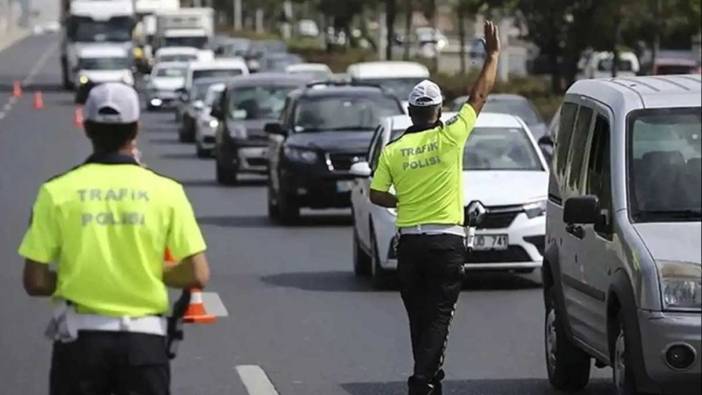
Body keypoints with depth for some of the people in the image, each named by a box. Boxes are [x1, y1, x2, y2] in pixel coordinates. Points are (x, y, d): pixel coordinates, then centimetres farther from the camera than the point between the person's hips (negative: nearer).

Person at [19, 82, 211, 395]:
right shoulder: (165, 192, -3)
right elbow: (197, 275, -6)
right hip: (144, 337, 0)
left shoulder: (58, 192, -4)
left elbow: (35, 282, -5)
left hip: (80, 337, 0)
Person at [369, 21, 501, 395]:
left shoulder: (393, 150, 1)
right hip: (447, 241, -3)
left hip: (410, 241, 3)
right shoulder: (450, 137, -6)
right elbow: (480, 94, 1)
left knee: (420, 317, 12)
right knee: (438, 315, -4)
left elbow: (377, 194, 2)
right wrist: (493, 54, 10)